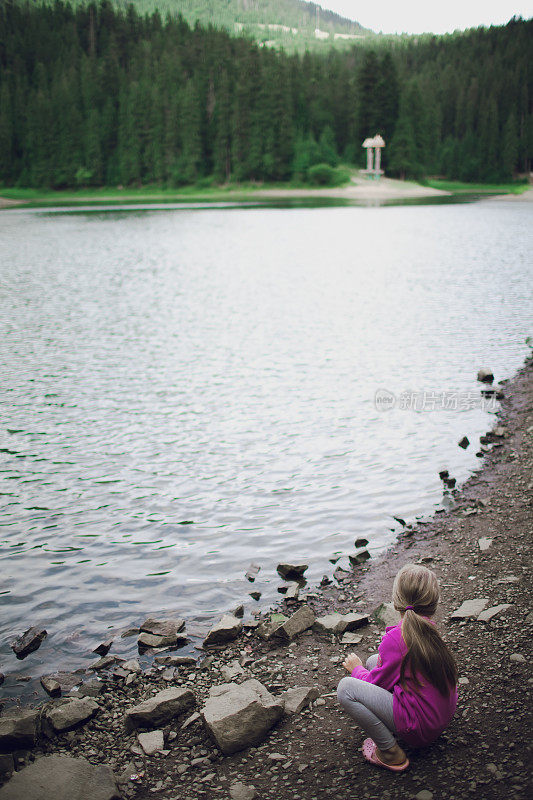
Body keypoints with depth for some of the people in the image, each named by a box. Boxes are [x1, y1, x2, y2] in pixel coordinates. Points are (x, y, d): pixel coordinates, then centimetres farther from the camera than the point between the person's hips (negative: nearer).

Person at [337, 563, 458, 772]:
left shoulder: (396, 638, -21)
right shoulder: (431, 630, 1)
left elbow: (375, 684, -8)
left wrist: (356, 668, 12)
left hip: (419, 729, -8)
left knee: (346, 688, -12)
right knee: (374, 661, 15)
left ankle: (390, 752, -6)